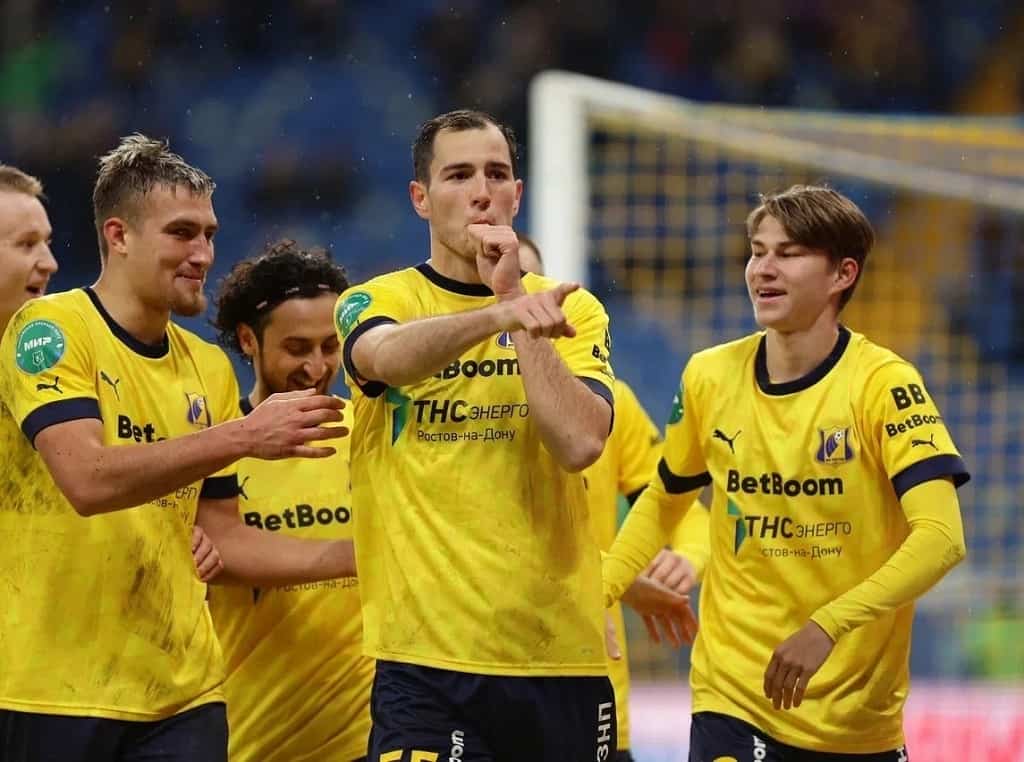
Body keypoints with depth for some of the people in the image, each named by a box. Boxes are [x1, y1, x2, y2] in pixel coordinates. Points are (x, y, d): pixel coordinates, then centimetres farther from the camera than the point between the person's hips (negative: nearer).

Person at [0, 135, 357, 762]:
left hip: (182, 694, 5)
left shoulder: (209, 368, 12)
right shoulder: (50, 329, -6)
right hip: (52, 692, -5)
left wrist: (360, 556, 6)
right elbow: (87, 479, -22)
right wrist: (241, 437, -25)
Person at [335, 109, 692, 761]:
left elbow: (579, 443, -9)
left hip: (562, 653, 3)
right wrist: (503, 313, -40)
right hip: (426, 656, -2)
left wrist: (514, 295, -10)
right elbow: (386, 357, -22)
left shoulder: (572, 310, 9)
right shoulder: (379, 302, 4)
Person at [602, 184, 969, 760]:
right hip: (732, 696, 2)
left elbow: (941, 538, -22)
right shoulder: (710, 377, 1)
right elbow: (663, 502, 19)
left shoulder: (881, 383, -11)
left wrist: (827, 627, -32)